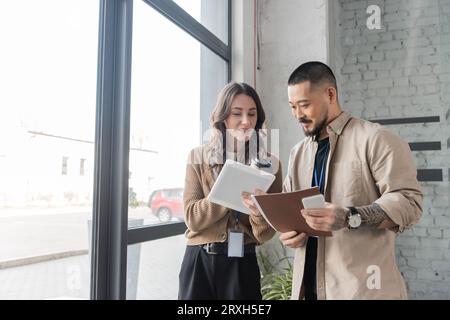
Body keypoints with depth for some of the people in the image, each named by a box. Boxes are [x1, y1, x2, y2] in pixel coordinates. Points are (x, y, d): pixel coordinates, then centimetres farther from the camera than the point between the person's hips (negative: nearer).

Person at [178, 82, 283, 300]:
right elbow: (192, 217, -9)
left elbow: (264, 235, -3)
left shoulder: (267, 164, -1)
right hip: (199, 262, 1)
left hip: (242, 265, 0)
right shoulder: (198, 157, -1)